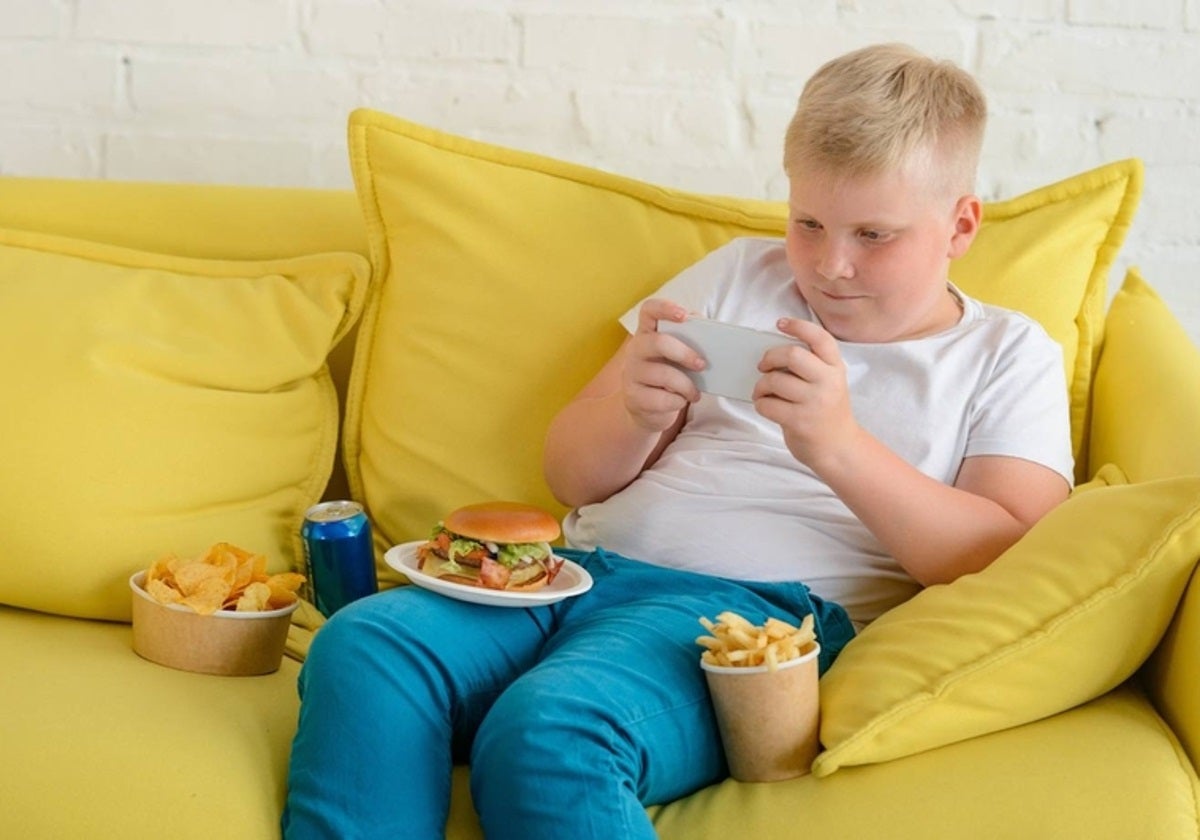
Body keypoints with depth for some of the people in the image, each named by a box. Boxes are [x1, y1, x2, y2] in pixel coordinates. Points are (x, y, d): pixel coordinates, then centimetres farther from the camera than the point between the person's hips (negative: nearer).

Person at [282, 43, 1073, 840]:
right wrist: (634, 413, -5)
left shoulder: (1008, 356, 13)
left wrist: (840, 447, -16)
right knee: (362, 646, -28)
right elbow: (572, 476, 20)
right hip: (584, 566, 5)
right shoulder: (738, 275, 22)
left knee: (546, 733, -37)